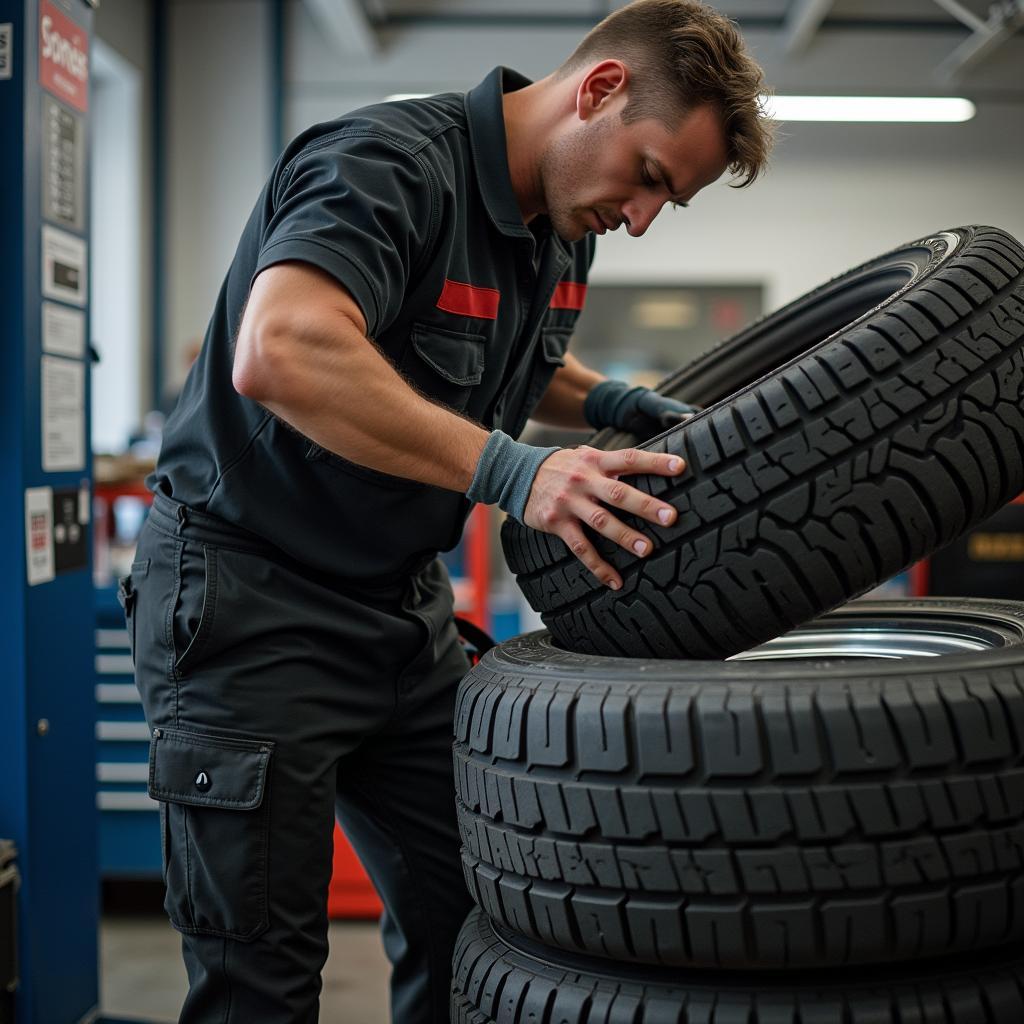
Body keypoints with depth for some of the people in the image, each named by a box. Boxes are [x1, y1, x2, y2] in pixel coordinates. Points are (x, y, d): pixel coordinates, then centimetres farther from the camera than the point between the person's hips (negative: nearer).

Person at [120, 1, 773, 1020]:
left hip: (403, 600, 9)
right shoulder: (393, 162, -22)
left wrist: (609, 404, 6)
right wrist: (511, 469, -39)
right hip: (251, 603, -8)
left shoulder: (563, 226, 6)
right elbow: (280, 352, -40)